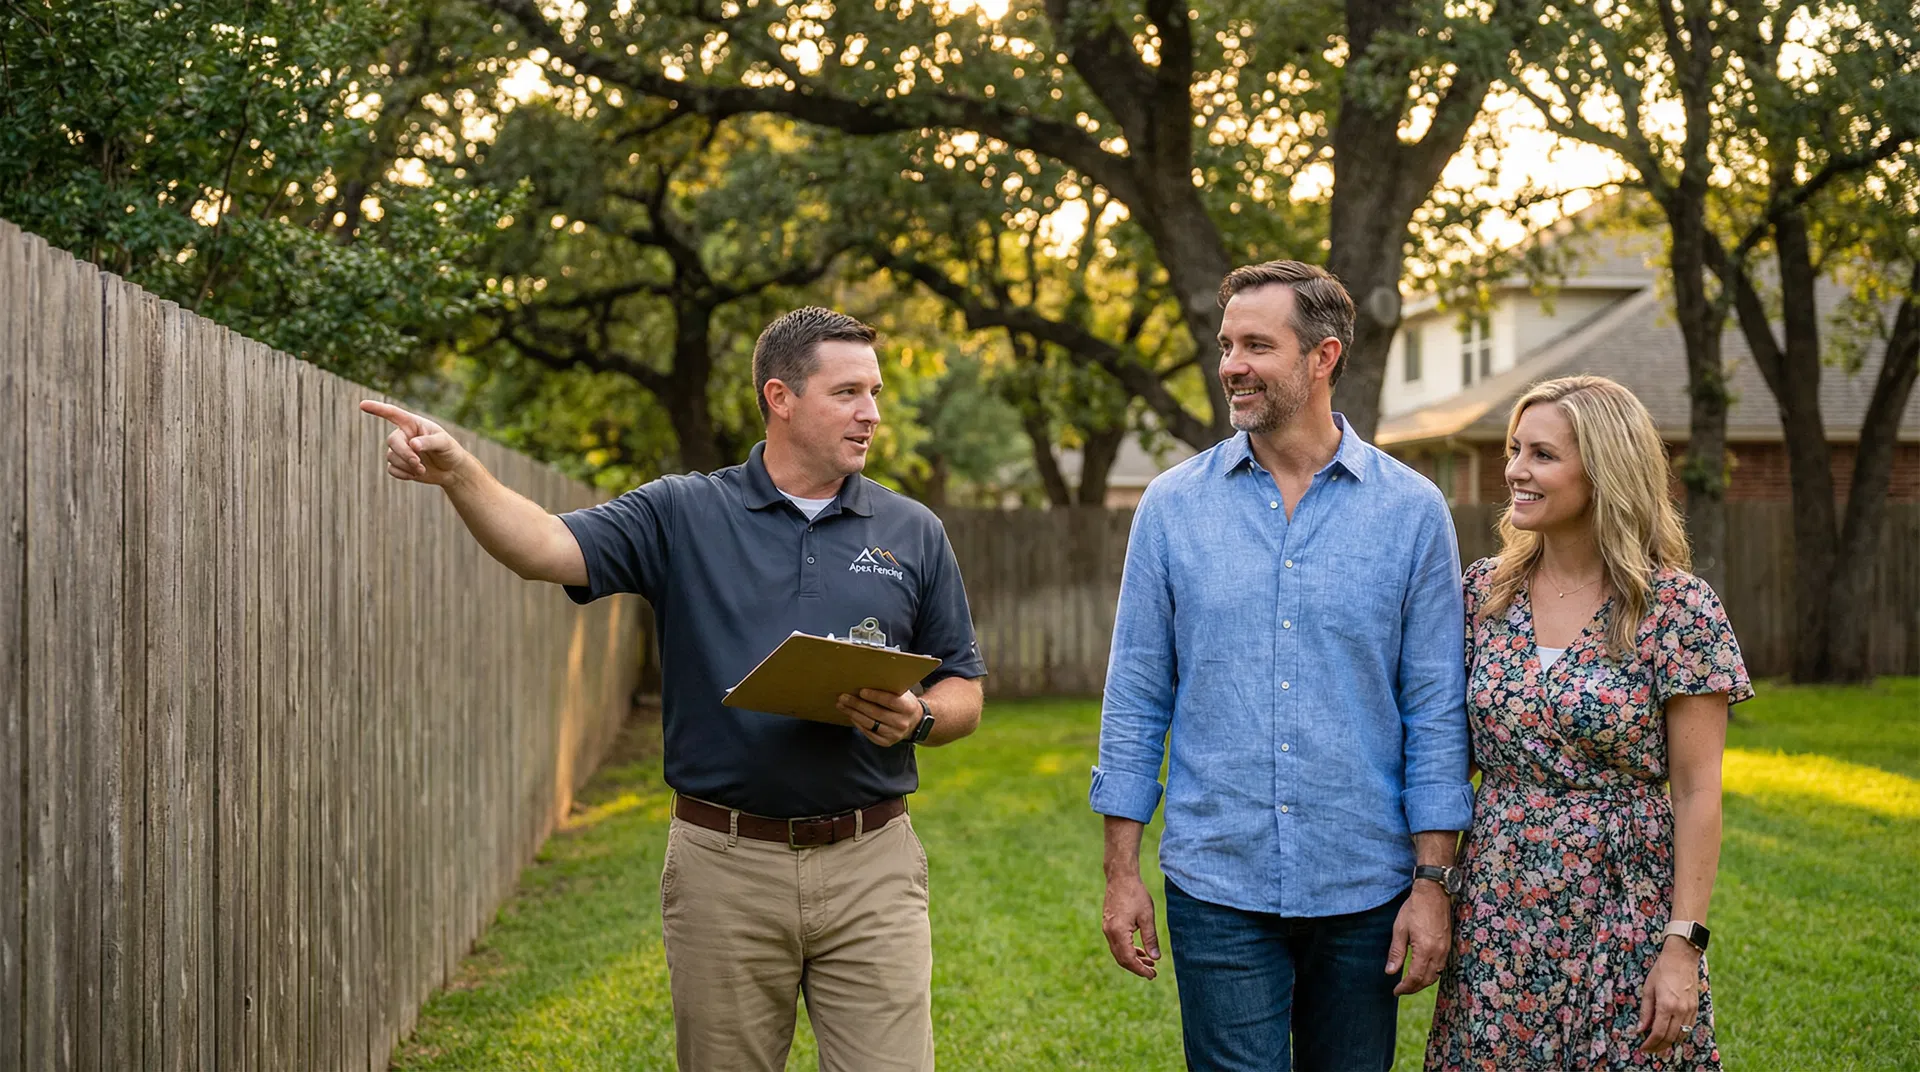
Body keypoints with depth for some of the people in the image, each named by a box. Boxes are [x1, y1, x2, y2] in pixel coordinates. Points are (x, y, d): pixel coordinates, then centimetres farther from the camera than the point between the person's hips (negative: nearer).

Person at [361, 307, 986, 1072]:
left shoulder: (913, 533, 7)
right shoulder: (683, 514, 2)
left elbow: (964, 693, 11)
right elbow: (547, 547, -12)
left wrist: (917, 718, -11)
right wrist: (457, 474, -30)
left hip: (870, 866, 1)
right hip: (724, 866, 0)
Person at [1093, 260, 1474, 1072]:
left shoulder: (1411, 510, 0)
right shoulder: (1173, 506, 2)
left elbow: (1437, 712, 1)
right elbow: (1136, 700, 4)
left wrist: (1433, 882, -3)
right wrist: (1120, 871, 1)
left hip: (1362, 888, 0)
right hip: (1217, 887, 0)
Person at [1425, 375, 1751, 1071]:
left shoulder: (1677, 608, -8)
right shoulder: (1484, 590, 4)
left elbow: (1697, 791, -9)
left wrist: (1683, 944, -13)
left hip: (1623, 919, -4)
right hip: (1495, 913, 4)